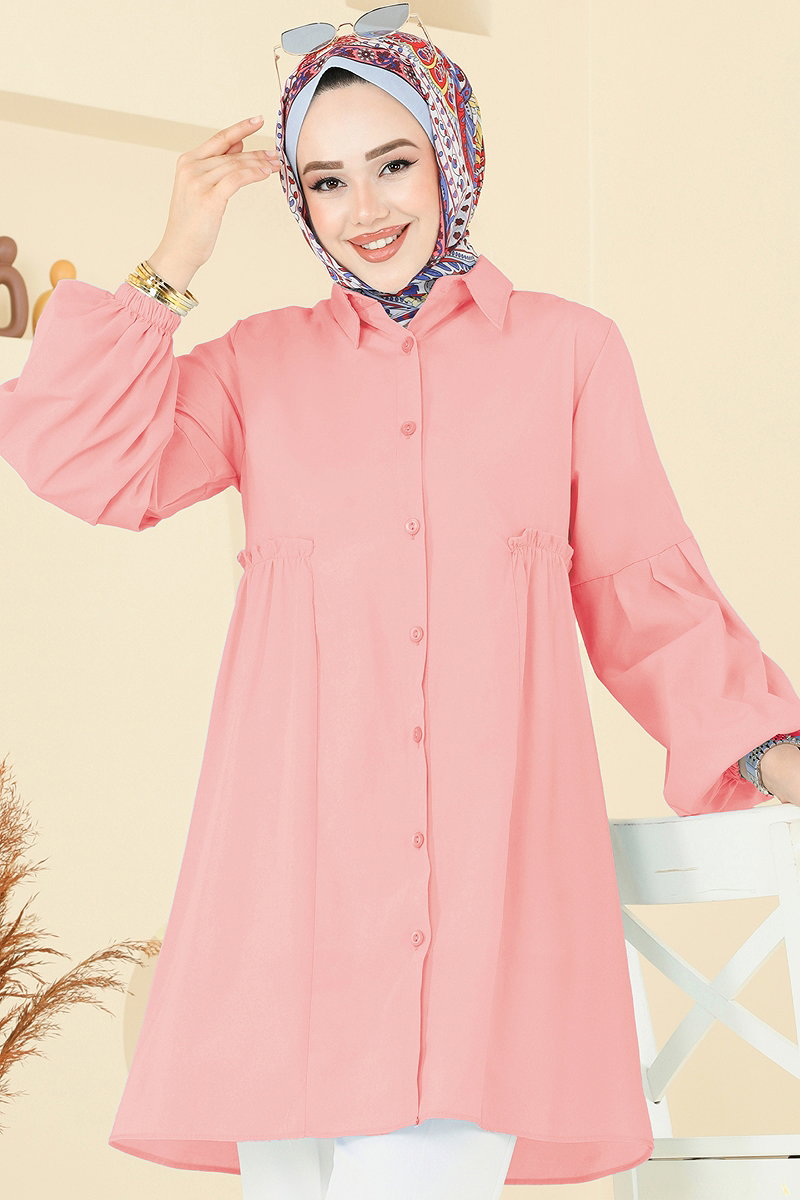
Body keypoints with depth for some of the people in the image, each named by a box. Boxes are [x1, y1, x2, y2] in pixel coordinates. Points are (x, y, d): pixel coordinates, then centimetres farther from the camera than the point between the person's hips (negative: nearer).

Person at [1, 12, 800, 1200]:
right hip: (297, 867, 2)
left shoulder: (569, 350, 13)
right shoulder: (260, 363, 17)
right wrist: (175, 262, 3)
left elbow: (645, 593, 14)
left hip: (486, 867, -2)